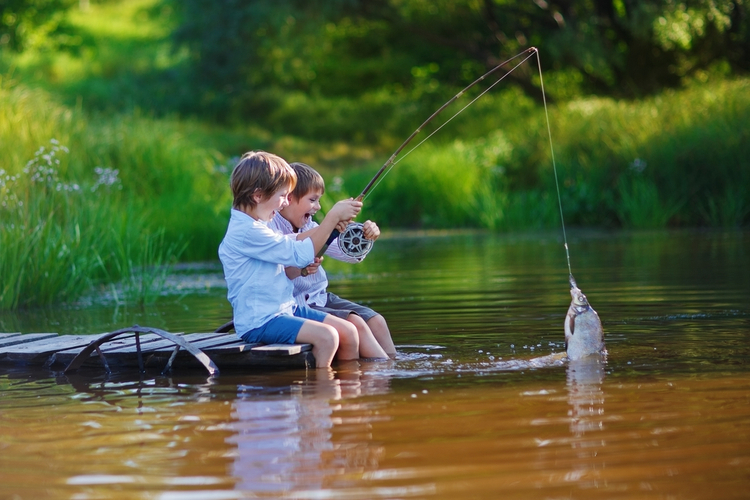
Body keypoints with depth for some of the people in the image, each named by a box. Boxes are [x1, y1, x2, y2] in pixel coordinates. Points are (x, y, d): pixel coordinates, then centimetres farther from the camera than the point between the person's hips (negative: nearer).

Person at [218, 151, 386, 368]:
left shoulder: (259, 226, 15)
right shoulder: (246, 232, -19)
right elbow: (301, 254, -20)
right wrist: (333, 217, -15)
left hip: (286, 308, 10)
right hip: (259, 321, -10)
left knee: (348, 332, 0)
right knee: (326, 336, -27)